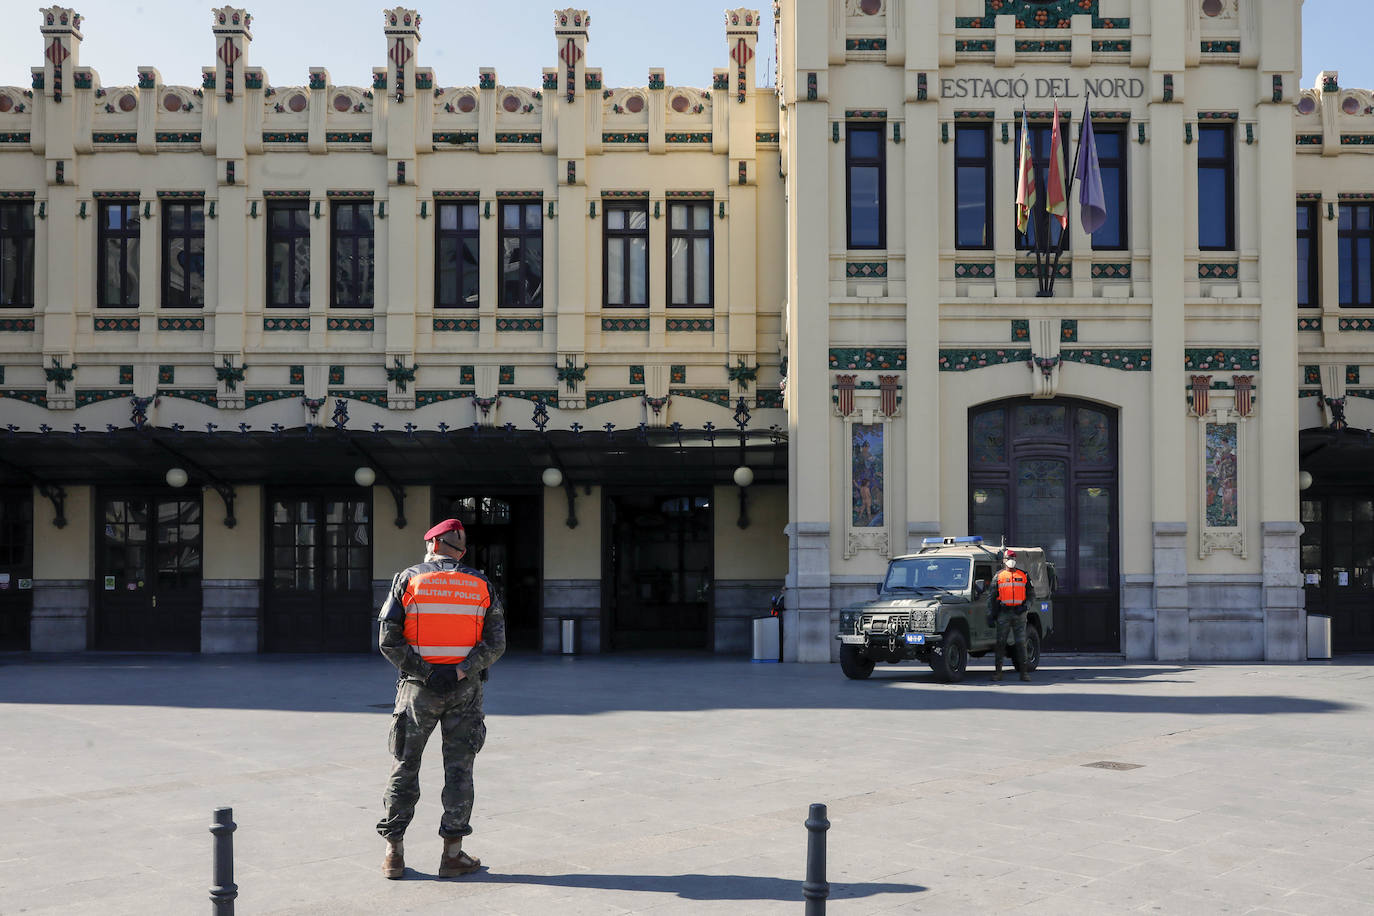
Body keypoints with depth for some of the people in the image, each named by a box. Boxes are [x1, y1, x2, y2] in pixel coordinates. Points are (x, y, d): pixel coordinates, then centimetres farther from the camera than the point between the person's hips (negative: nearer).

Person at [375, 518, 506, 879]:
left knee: (404, 767, 8)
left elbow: (389, 640, -8)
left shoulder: (408, 580, 1)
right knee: (459, 769, 6)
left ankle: (394, 853, 10)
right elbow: (496, 643, -5)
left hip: (418, 687, 0)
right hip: (464, 689, 1)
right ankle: (452, 853, 6)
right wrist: (461, 672, -9)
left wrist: (423, 672, -8)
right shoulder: (481, 586, 5)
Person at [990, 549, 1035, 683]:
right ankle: (998, 671, 3)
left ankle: (1023, 671, 4)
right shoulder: (998, 576, 8)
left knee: (1021, 642, 0)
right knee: (1000, 642, -1)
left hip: (1019, 613, 1)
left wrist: (1025, 606, -3)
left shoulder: (1023, 575, 10)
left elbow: (1031, 593, 13)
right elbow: (993, 596, 9)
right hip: (1004, 612, -1)